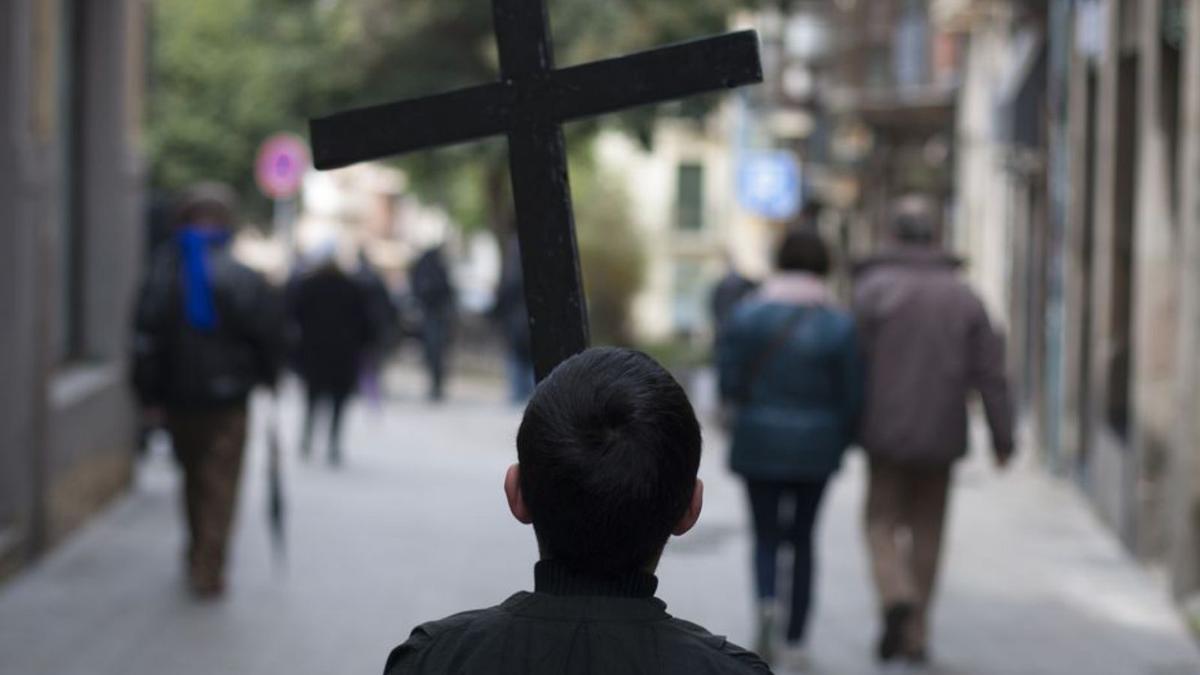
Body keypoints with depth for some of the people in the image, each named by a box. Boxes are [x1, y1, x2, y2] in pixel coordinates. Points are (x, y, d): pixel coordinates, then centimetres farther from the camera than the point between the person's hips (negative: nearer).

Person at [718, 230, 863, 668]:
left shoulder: (747, 315, -6)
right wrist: (841, 442, 13)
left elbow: (730, 382, -7)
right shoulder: (838, 324, -7)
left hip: (759, 444, 0)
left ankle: (766, 602, -18)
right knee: (802, 540, 14)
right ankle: (795, 642, 13)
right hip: (816, 447, 0)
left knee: (765, 538, 12)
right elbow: (852, 396, -5)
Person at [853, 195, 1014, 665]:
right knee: (927, 529, 11)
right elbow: (990, 373, 1)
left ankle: (895, 595, -20)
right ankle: (916, 633, 12)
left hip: (887, 432, -3)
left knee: (882, 522, 7)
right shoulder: (963, 296, 3)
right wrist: (1002, 436, 5)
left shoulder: (874, 287, -6)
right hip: (941, 434, 3)